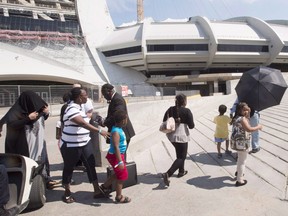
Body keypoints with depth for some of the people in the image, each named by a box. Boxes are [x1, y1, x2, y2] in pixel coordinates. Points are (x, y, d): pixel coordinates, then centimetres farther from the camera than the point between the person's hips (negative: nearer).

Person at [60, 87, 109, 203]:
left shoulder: (79, 106, 7)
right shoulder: (72, 109, -22)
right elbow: (83, 124, -34)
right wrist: (99, 131, -38)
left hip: (85, 143, 8)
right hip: (71, 145, -8)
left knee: (91, 165, 5)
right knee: (69, 168, 10)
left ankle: (97, 191, 14)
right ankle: (67, 193, 28)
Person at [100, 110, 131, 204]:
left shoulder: (119, 129, 5)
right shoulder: (116, 132, -26)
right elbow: (116, 147, -30)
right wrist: (120, 161, -32)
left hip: (120, 155, 10)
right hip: (115, 156, -10)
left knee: (118, 174, 24)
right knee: (121, 176, 4)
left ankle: (104, 186, 40)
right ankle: (119, 197, 21)